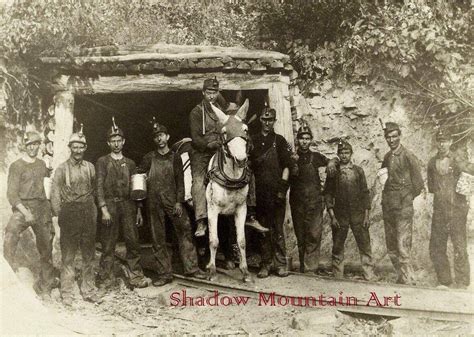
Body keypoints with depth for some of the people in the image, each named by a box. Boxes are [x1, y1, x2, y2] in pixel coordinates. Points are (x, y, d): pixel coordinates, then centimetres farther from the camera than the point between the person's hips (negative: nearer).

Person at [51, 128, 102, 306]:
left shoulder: (90, 167, 9)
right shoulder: (62, 168, 0)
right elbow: (55, 194, -1)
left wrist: (93, 210, 6)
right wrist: (59, 215, -7)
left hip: (88, 213, 3)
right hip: (69, 213, -3)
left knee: (89, 255, 8)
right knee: (68, 256, 0)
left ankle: (88, 290, 18)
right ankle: (66, 293, 9)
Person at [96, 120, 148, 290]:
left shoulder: (130, 163, 16)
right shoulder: (102, 162, 6)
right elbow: (99, 186, -2)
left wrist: (138, 210, 11)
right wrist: (104, 209, -12)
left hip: (128, 205, 3)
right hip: (110, 205, -3)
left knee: (133, 242, 1)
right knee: (108, 244, 0)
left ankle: (136, 277, 8)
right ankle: (106, 278, 10)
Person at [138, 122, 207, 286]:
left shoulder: (175, 158, 8)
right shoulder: (149, 158, 7)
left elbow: (180, 181, 5)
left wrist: (179, 201, -3)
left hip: (172, 200, 0)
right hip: (154, 202, 0)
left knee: (185, 230, -4)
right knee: (158, 238, 3)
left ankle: (191, 268, 7)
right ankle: (164, 274, 11)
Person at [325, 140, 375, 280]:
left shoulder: (358, 170, 6)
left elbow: (365, 193, 6)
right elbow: (328, 194, 3)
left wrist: (366, 215, 0)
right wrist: (332, 216, -5)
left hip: (358, 214, 0)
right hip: (340, 215, 0)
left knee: (365, 245, -1)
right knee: (338, 247, 4)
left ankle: (369, 276, 8)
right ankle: (338, 276, 15)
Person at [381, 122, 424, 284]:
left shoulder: (408, 156, -8)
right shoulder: (387, 157, 11)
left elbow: (418, 184, -5)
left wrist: (406, 198, 3)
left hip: (403, 208, -7)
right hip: (388, 207, 7)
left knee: (403, 246, -10)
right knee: (391, 247, 11)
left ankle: (407, 280, -2)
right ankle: (401, 277, 23)